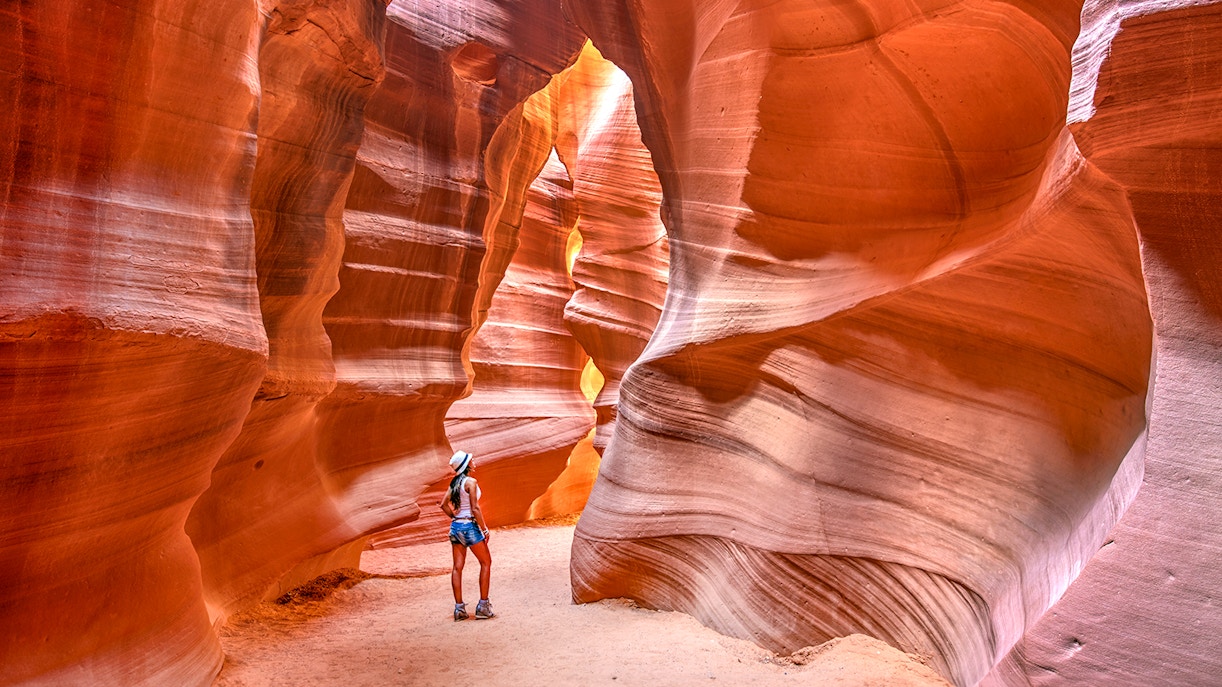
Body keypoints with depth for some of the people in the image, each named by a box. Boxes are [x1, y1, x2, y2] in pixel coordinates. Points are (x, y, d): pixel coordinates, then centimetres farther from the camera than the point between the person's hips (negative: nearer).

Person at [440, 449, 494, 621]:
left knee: (457, 567, 9)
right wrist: (485, 529, -11)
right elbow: (475, 508, -17)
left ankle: (459, 608, 12)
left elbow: (444, 504, 12)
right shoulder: (470, 482, -14)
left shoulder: (454, 482, 8)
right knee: (486, 562, 6)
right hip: (469, 526, -7)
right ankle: (483, 605, 6)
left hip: (456, 526, 7)